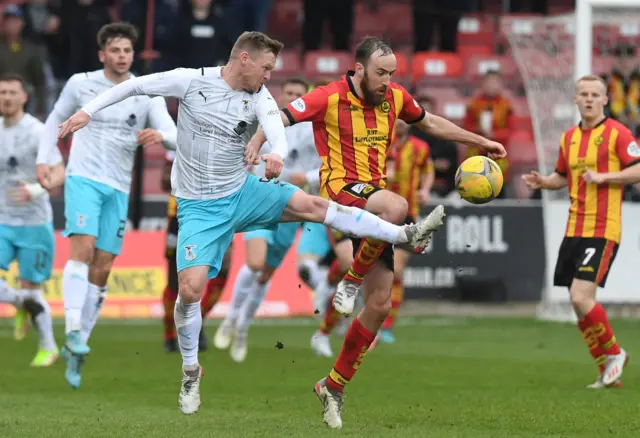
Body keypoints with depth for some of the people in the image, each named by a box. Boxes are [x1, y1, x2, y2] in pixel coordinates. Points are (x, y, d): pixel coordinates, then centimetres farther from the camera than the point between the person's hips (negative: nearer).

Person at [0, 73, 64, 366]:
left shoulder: (37, 132, -13)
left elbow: (59, 174, -22)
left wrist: (35, 190, -39)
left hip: (34, 223, -5)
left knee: (30, 290, 2)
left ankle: (48, 348, 22)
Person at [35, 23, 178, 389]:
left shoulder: (147, 94, 3)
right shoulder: (81, 84, 2)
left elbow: (175, 136, -7)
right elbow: (56, 120, 16)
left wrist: (160, 135, -29)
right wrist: (43, 159, 5)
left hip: (119, 189, 2)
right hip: (84, 178, -2)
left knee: (102, 271, 1)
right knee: (83, 247, -24)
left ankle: (75, 352, 8)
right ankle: (73, 332, -32)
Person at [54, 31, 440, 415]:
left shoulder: (260, 98, -6)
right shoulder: (192, 81, -13)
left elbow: (280, 137, -22)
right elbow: (135, 86, -4)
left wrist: (276, 157, -46)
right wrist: (88, 111, -10)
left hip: (243, 193, 3)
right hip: (200, 207, -3)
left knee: (312, 205, -13)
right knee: (190, 288, -15)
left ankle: (406, 236, -11)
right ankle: (191, 372, 7)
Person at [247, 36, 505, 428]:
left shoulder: (395, 97, 8)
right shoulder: (330, 98, -8)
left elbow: (431, 122, 26)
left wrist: (481, 141, 29)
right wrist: (253, 148, -30)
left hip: (375, 198, 6)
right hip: (341, 189, -6)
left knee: (380, 304, 2)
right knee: (396, 206, -41)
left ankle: (334, 386, 15)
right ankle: (351, 280, -19)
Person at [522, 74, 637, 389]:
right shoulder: (569, 137, 14)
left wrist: (603, 177, -18)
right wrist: (542, 182, 5)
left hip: (602, 230, -7)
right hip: (574, 230, 7)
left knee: (581, 298, -17)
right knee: (579, 303, 5)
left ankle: (613, 354, 5)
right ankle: (608, 373, 15)